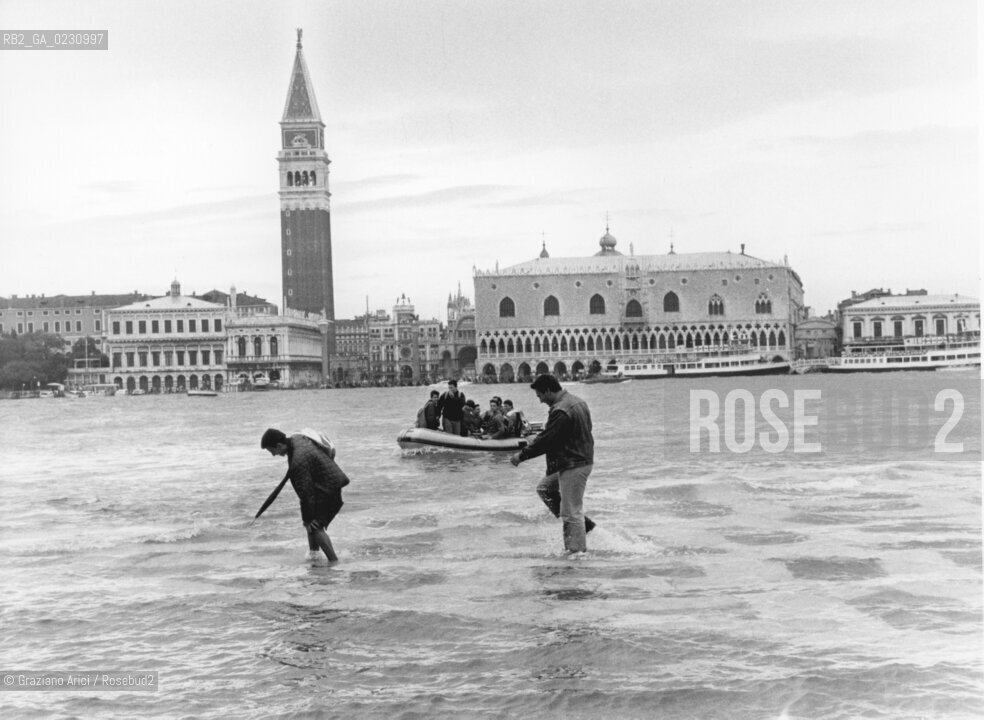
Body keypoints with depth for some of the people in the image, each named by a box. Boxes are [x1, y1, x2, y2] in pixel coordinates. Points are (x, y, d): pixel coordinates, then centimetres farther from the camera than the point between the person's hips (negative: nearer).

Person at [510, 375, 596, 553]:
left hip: (573, 466, -11)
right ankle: (583, 523, 19)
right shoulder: (577, 401, 10)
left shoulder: (561, 411, -22)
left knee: (571, 511, -3)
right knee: (544, 488, 20)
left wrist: (522, 456, -11)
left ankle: (577, 550, 5)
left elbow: (545, 440, -21)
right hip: (583, 460, 11)